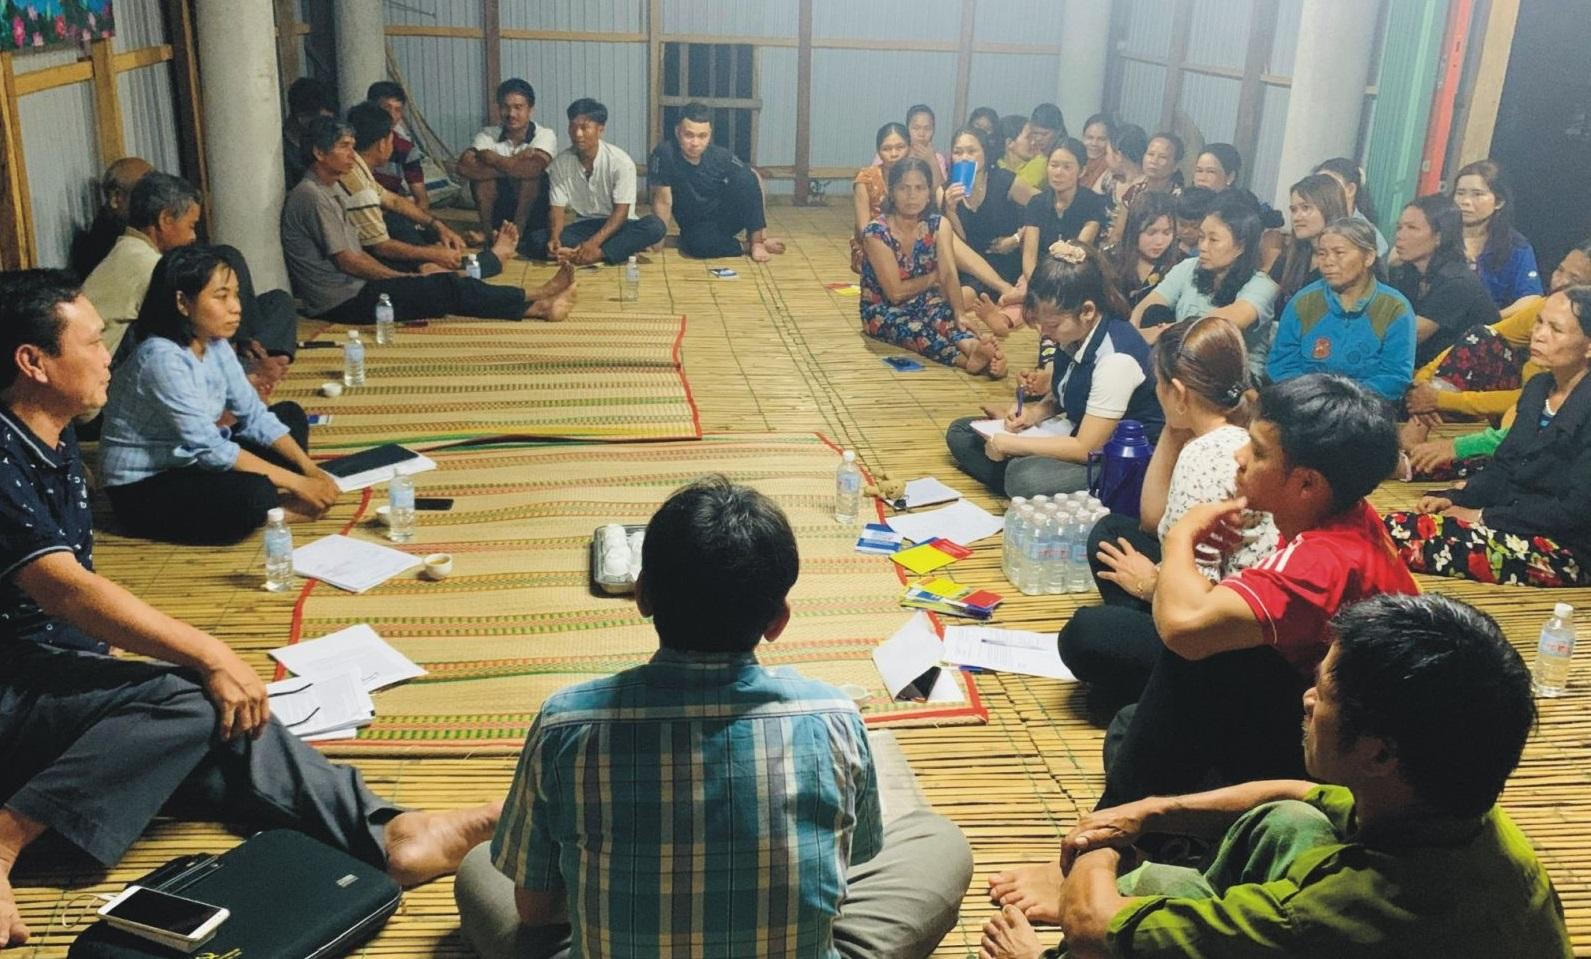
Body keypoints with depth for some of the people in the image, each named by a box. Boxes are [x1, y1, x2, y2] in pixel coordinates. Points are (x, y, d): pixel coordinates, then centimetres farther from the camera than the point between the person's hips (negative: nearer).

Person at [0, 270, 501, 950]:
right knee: (189, 698, -27)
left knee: (224, 715, -13)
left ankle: (382, 833, -20)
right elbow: (63, 587, -26)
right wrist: (208, 655, -27)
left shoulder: (54, 446, 12)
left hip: (57, 672, 8)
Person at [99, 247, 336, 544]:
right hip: (141, 487, -10)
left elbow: (255, 416, 0)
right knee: (253, 495, -35)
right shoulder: (161, 358, -26)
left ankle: (267, 506, -8)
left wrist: (309, 468, -12)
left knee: (291, 415, 10)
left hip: (189, 462, 10)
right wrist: (296, 482, -26)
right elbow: (210, 449, -28)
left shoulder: (215, 345, -2)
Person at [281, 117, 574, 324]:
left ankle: (533, 307, -7)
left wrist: (398, 277, 6)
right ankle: (533, 301, -8)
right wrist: (399, 277, -6)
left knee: (444, 286, -2)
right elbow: (346, 260, -16)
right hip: (341, 302, -9)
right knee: (445, 288, -14)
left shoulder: (333, 189, 15)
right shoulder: (312, 196, -16)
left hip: (352, 288, 9)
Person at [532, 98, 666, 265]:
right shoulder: (560, 163, -5)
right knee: (537, 240, -25)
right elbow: (557, 208, -6)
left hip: (616, 226, -3)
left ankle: (597, 254, -38)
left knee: (655, 225, -33)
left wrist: (595, 242, -32)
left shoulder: (620, 161, -14)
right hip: (584, 226, 3)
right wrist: (554, 238, -29)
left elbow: (621, 211, -17)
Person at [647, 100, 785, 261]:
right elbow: (663, 201, -19)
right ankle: (747, 247, -11)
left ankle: (757, 241, -17)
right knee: (700, 243, -39)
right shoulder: (664, 154, -22)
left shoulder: (721, 156, -16)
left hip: (725, 217, 1)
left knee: (746, 176, -26)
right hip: (696, 227, -1)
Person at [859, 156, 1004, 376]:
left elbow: (949, 273, -17)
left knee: (946, 317, -31)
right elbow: (895, 292, -19)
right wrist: (934, 277, -6)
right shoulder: (876, 233, -16)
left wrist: (960, 312, -35)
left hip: (926, 304, 4)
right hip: (883, 310, -4)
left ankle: (972, 345, -65)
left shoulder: (939, 226, -3)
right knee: (912, 329, -36)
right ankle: (970, 358, -63)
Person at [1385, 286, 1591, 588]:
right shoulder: (1538, 387, 13)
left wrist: (1482, 516, -15)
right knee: (1396, 525, -15)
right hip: (1512, 525, 8)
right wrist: (1455, 498, -2)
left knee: (1408, 534, -27)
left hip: (1566, 552, -8)